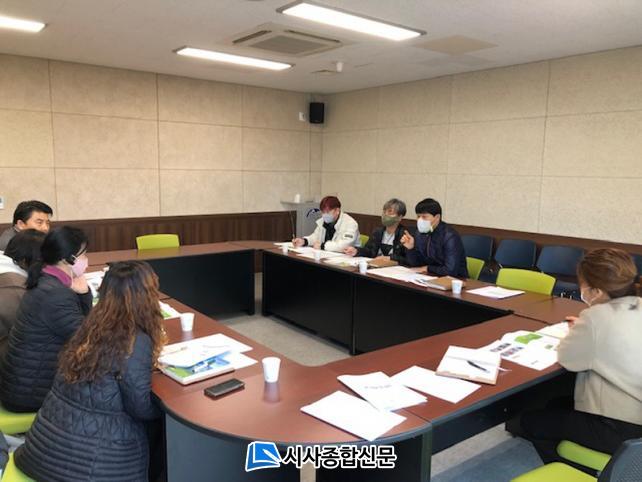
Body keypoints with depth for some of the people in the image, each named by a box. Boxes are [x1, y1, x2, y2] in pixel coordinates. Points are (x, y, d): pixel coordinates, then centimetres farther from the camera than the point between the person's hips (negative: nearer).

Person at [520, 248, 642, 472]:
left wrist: (574, 333, 5)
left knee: (531, 421, 9)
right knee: (556, 406, 26)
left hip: (620, 428, -8)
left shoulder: (598, 316, -25)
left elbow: (566, 358, -12)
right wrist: (585, 328, 13)